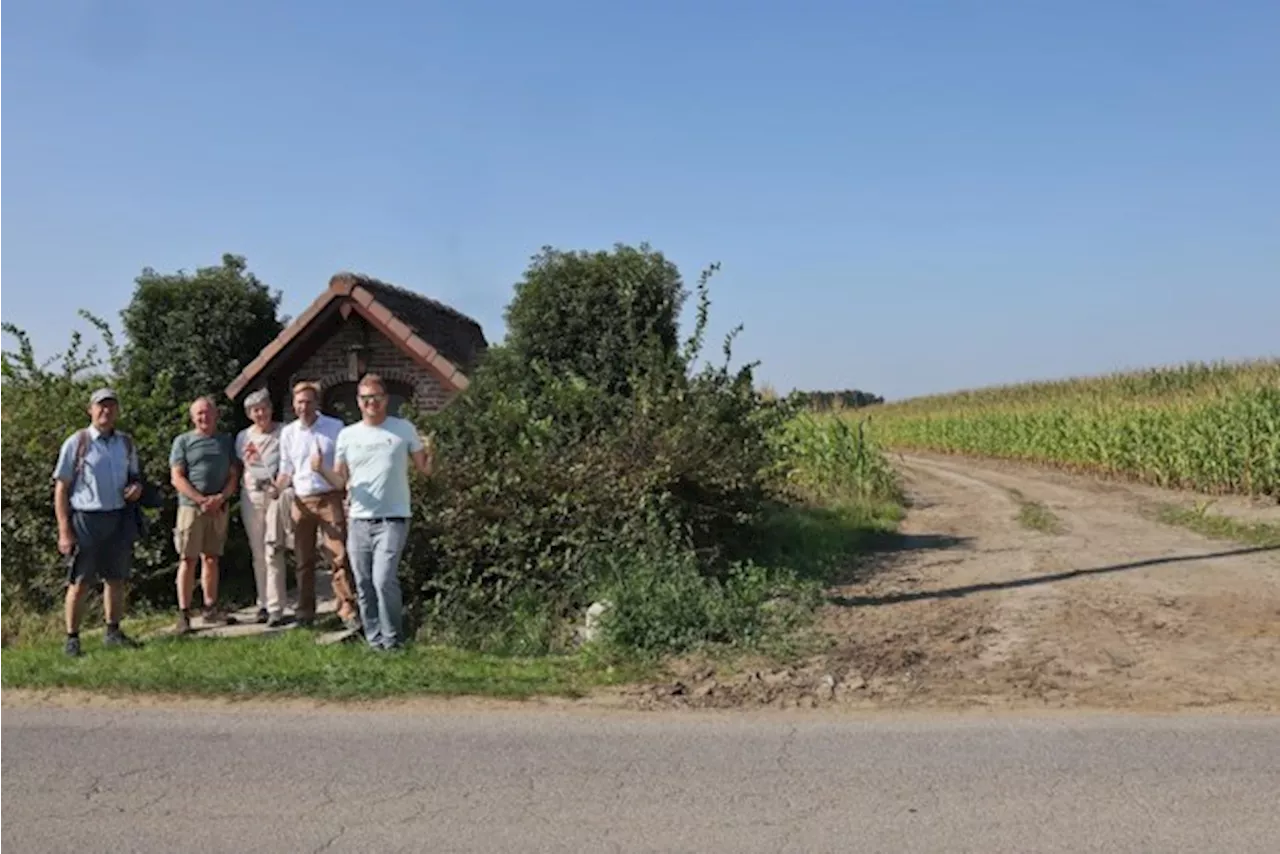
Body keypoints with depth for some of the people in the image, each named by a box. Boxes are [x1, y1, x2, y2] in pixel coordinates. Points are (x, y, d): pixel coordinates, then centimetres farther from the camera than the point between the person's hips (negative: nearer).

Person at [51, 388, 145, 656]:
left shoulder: (126, 443, 10)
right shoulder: (77, 443, -4)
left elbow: (135, 475, 23)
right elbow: (61, 488, -5)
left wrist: (137, 486, -4)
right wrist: (64, 531, -11)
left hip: (120, 519, 5)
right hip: (86, 520, -5)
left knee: (116, 579, 11)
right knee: (80, 582, 0)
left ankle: (113, 632, 22)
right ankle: (72, 638, 9)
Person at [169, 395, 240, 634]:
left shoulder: (226, 441, 13)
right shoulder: (183, 441, 4)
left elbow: (234, 475, 9)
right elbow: (177, 478, -3)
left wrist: (220, 498, -9)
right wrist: (202, 500, -13)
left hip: (219, 508, 3)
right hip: (191, 506, -3)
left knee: (211, 559, 9)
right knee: (188, 559, -4)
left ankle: (211, 608, 16)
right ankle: (184, 614, -3)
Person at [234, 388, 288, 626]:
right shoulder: (243, 437, 12)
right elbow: (238, 468, 17)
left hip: (275, 495, -4)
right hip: (250, 496, 4)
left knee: (273, 552, -10)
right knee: (258, 553, 7)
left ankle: (276, 608, -8)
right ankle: (263, 604, 16)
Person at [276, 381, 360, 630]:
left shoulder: (335, 427, 0)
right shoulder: (288, 432, 10)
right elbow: (286, 470, 15)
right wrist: (277, 487, -5)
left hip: (329, 499, -4)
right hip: (301, 502, 4)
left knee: (339, 556, -10)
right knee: (304, 560, 10)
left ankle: (348, 611, -9)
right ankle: (305, 613, 19)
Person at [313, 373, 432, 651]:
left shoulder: (404, 429, 2)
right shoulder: (347, 435, 10)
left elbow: (425, 468, 4)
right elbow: (340, 481, 12)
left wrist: (434, 454, -17)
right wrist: (321, 469, -7)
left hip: (392, 520, -4)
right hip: (358, 521, 4)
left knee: (384, 579, -16)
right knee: (363, 585, 8)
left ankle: (393, 640, -1)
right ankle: (374, 640, 22)